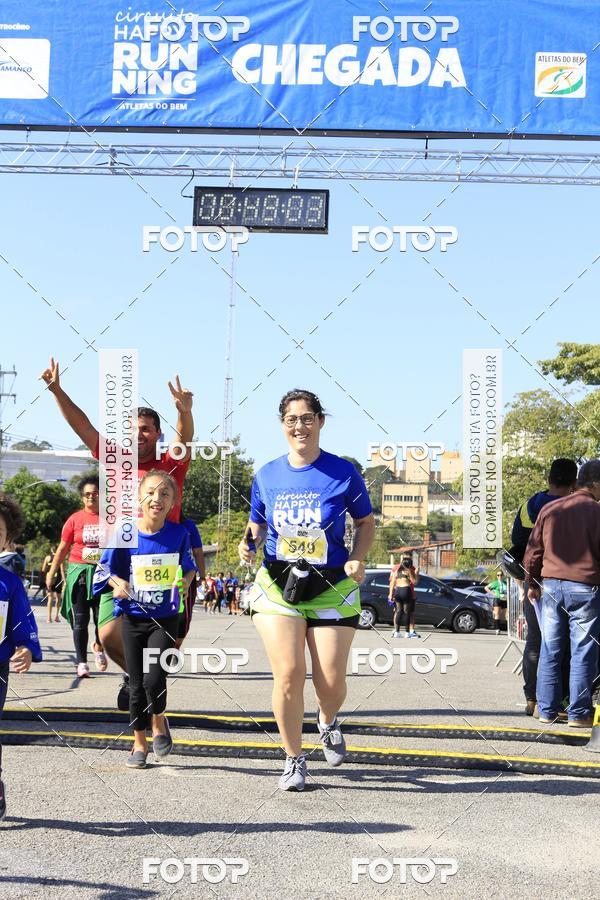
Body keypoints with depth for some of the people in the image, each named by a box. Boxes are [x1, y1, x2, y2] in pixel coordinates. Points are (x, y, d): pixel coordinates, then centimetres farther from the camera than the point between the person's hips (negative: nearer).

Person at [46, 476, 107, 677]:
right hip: (79, 573, 0)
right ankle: (82, 663, 10)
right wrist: (51, 574, 6)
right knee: (79, 621, 2)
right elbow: (62, 549, 7)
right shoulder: (75, 519, 1)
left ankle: (99, 648, 32)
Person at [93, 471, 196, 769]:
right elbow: (105, 570, 1)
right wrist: (117, 583, -16)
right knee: (136, 684, 8)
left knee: (154, 679, -15)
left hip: (165, 618, -1)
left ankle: (159, 722, 18)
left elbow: (188, 566, 11)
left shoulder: (179, 534, -7)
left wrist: (186, 582, -6)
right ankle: (139, 743, 26)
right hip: (133, 618, 1)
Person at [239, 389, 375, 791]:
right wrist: (248, 544, -7)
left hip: (332, 588, -1)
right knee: (288, 673, -10)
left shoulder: (343, 472, -3)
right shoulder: (267, 475, 4)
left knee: (331, 680, -1)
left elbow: (366, 522, 7)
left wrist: (357, 559, -10)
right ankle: (294, 759, 10)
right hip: (277, 585, 1)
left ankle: (328, 722, 36)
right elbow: (257, 526, 15)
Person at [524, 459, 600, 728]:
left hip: (551, 585, 5)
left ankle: (547, 710, 12)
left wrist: (532, 583, 20)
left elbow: (533, 550, 10)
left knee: (550, 652, 9)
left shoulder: (549, 509, 8)